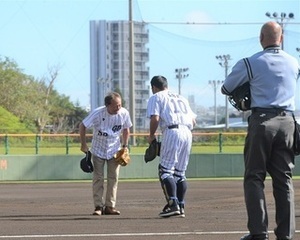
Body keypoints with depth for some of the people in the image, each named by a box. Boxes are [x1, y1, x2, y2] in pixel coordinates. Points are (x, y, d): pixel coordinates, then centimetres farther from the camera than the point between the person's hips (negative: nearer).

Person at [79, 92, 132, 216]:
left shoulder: (124, 113, -16)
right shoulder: (98, 113, -24)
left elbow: (126, 130, 5)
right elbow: (82, 126, -10)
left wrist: (125, 146, 1)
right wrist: (83, 144, -8)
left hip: (114, 150, 2)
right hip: (98, 150, -2)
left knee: (113, 178, -1)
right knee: (98, 178, -4)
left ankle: (110, 206, 5)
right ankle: (98, 206, -1)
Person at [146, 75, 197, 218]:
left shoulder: (156, 98, 12)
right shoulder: (181, 98, 30)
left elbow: (155, 118, -4)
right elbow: (193, 120, 21)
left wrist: (151, 135, 8)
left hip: (172, 131, -6)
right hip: (187, 133, 6)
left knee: (165, 170, -6)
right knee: (180, 172, 12)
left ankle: (173, 203, -19)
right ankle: (181, 206, 8)